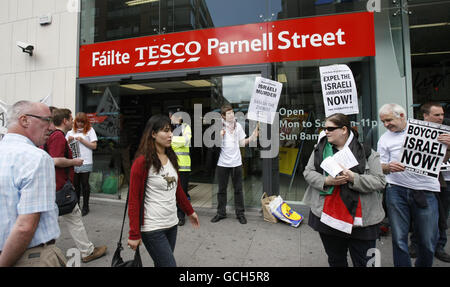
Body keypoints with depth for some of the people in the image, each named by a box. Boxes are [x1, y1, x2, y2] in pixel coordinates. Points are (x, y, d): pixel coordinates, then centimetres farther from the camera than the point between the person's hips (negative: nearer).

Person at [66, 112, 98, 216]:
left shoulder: (90, 130, 3)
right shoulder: (71, 130, 13)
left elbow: (94, 146, -3)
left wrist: (82, 140, -11)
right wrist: (69, 140, -4)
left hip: (85, 162, -3)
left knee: (85, 184, 3)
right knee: (75, 184, 10)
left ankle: (85, 207, 14)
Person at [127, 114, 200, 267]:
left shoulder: (171, 157, 6)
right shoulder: (142, 162, -15)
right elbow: (133, 200, -13)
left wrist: (190, 211, 20)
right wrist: (134, 234, -12)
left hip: (172, 224, 7)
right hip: (152, 229, -6)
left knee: (162, 264, 18)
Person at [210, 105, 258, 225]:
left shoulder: (238, 126, 5)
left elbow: (242, 143, 8)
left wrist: (252, 137, -6)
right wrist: (219, 136, -21)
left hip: (236, 162, 2)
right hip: (222, 163, -1)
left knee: (238, 189, 8)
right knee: (222, 189, 10)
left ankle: (240, 213, 21)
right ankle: (221, 213, 25)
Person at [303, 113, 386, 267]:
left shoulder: (366, 152, -5)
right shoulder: (320, 148, 4)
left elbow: (380, 181, -8)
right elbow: (308, 172, 2)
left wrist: (353, 178, -23)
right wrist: (326, 181, -15)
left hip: (360, 220, -2)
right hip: (327, 217, 3)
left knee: (364, 262, 12)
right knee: (335, 260, 21)